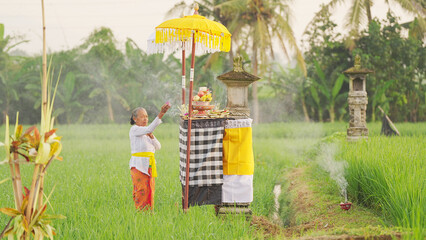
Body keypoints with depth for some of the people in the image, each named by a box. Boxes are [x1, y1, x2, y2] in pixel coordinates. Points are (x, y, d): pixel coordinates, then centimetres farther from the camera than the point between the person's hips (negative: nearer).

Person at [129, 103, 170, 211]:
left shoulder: (146, 133, 21)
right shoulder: (134, 129, -5)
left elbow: (158, 147, 15)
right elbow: (150, 128, -23)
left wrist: (151, 137, -2)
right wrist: (160, 114, -31)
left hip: (149, 165, 8)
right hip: (138, 164, -8)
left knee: (150, 191, 5)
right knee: (141, 192, -10)